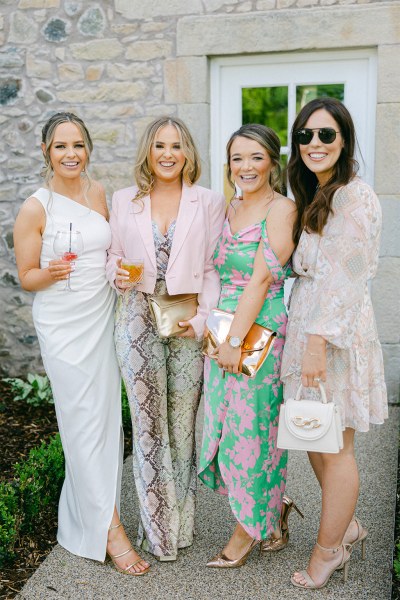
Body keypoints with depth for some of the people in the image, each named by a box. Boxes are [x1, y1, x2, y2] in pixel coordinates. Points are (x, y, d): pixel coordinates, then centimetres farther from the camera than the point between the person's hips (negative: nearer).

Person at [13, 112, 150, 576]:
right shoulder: (35, 209, -10)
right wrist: (52, 273, -26)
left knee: (105, 415, 9)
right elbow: (26, 277, -5)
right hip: (63, 324, -5)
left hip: (102, 316, 5)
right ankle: (108, 528, 7)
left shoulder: (97, 193, 5)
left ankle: (85, 502, 29)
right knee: (85, 422, -2)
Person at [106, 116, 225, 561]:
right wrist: (116, 274, -8)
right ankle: (158, 527, 18)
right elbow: (113, 254, 15)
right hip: (137, 318, 1)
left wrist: (203, 318, -11)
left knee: (183, 419, 5)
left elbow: (214, 267, 0)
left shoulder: (208, 202, 4)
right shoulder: (123, 201, 9)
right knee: (147, 419, 4)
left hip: (188, 320, -1)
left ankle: (181, 521, 23)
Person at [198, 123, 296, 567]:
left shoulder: (281, 209, -11)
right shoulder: (231, 208, 12)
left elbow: (262, 279, -17)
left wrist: (236, 339, -18)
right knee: (226, 422, 12)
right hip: (224, 331, 8)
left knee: (252, 427, 3)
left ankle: (251, 528, 24)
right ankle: (269, 515, 32)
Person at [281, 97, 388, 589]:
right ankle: (347, 525, 36)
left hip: (337, 331, -9)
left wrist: (319, 340, -23)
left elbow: (347, 277, -19)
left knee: (334, 447, 4)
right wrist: (303, 335, 10)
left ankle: (329, 549, 21)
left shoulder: (355, 197, -13)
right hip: (305, 324, 9)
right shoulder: (313, 198, 16)